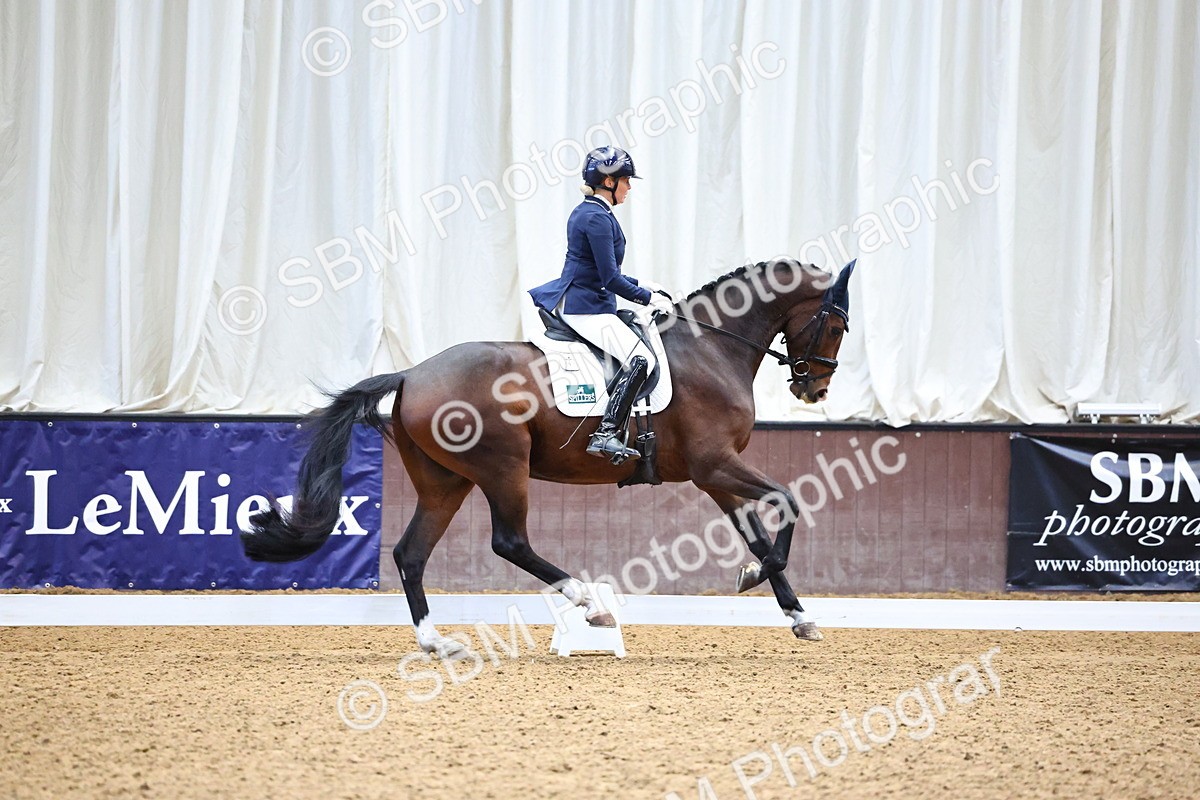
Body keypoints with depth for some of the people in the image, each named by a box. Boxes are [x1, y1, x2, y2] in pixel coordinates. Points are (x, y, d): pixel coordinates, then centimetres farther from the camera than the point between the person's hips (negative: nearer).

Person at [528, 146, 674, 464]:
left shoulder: (585, 212, 15)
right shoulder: (597, 218, -17)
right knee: (640, 359, -21)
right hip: (588, 309, -11)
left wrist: (639, 285, 21)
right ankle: (607, 434, -28)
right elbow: (611, 279, -19)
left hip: (572, 301, 11)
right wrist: (648, 297, -10)